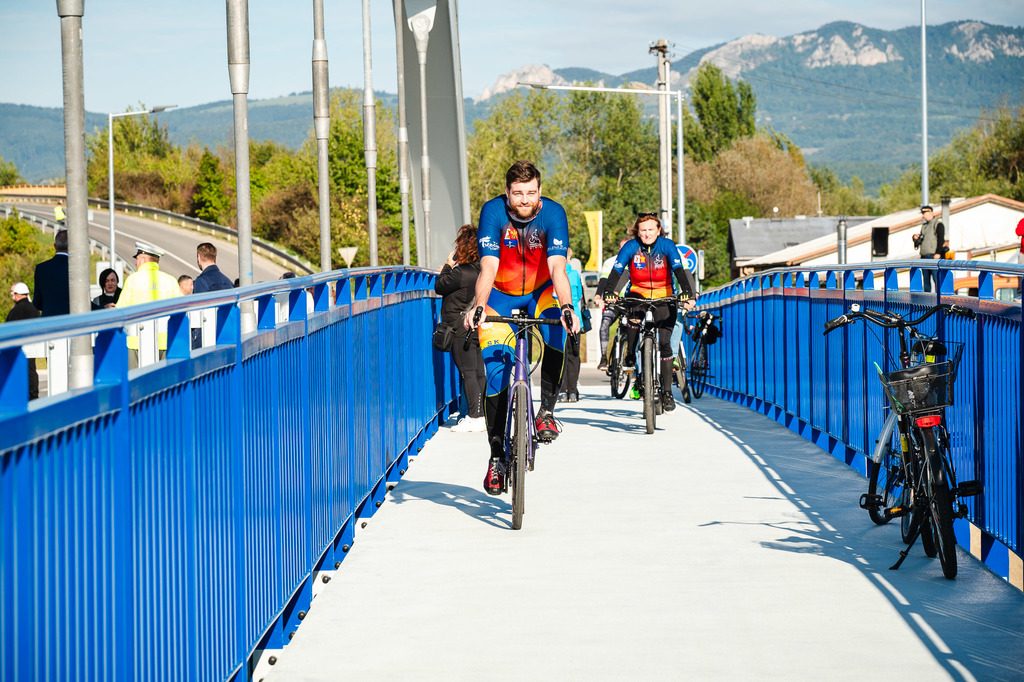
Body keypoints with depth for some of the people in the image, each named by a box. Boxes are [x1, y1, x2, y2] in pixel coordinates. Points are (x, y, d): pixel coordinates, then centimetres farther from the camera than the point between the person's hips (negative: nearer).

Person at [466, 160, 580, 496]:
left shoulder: (553, 213, -22)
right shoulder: (493, 211, -22)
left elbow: (557, 267, -32)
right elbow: (488, 267, -31)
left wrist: (566, 307, -49)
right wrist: (479, 307, -47)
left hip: (539, 292, 0)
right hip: (500, 295, 0)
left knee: (556, 331, -33)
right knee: (496, 371, -11)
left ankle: (547, 410, -17)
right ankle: (497, 457, -1)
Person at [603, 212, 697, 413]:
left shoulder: (666, 245, -13)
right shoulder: (631, 247, -12)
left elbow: (679, 270, -23)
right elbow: (616, 271, -20)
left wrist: (687, 294, -39)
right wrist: (608, 293, -38)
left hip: (663, 298, 0)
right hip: (638, 294, 0)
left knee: (664, 343, -12)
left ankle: (667, 392, -5)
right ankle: (630, 355, -12)